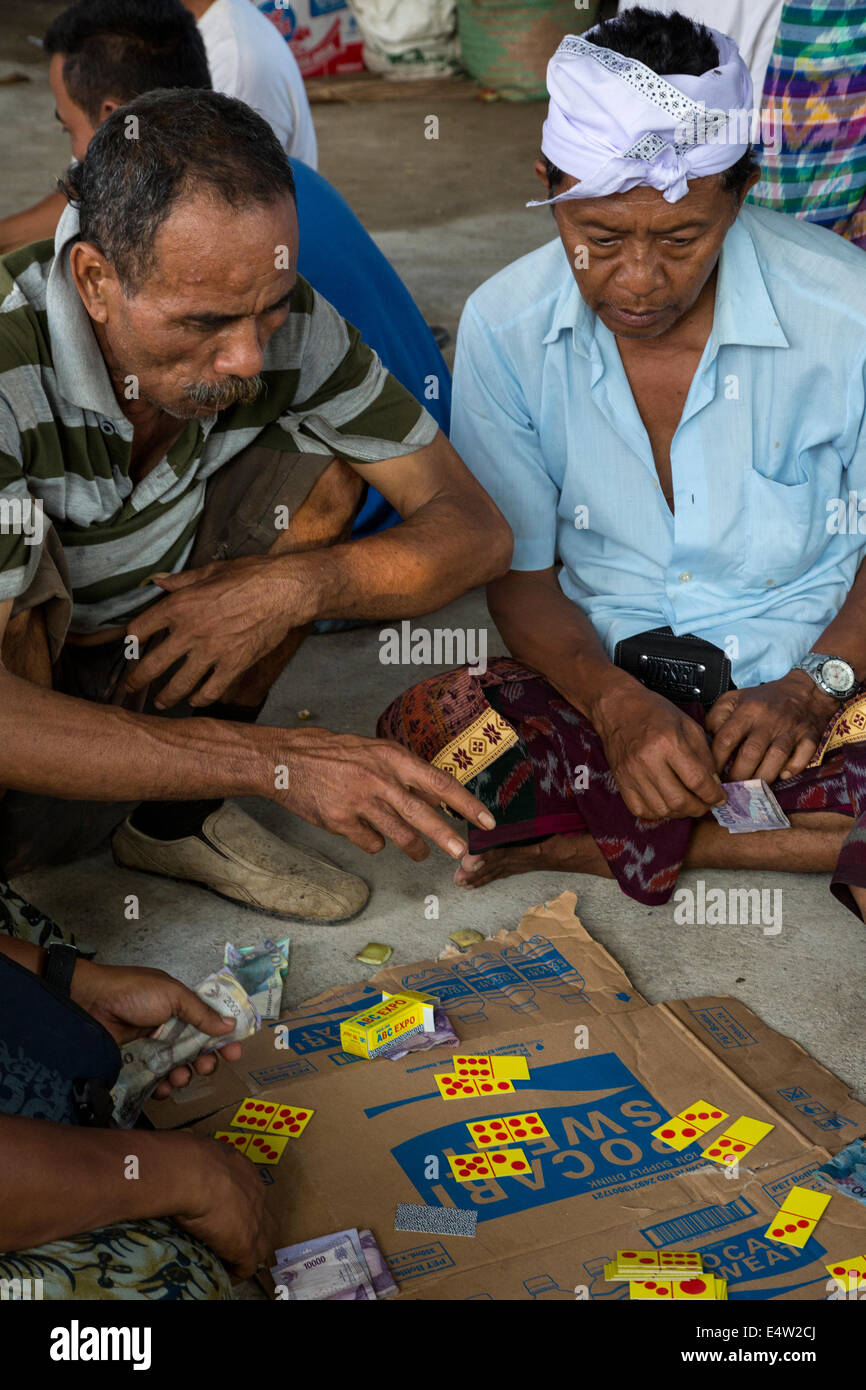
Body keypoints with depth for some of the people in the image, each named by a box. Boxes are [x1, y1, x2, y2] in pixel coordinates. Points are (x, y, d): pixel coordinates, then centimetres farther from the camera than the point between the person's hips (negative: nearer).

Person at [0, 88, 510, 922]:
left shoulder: (285, 323, -18)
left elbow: (477, 530, -12)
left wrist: (293, 588, -28)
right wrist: (279, 762, -43)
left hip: (157, 677, 6)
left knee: (321, 458, -12)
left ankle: (177, 816, 0)